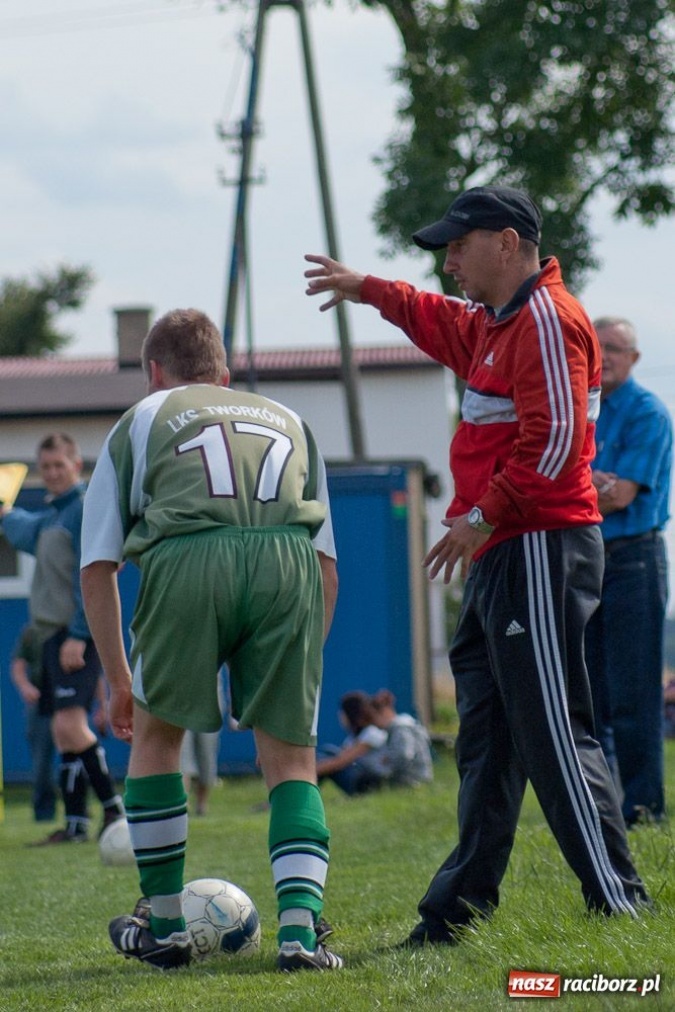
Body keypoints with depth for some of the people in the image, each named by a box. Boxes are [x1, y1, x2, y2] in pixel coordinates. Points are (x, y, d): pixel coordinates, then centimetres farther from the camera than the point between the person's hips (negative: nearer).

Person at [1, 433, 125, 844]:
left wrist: (78, 635, -20)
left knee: (71, 725, -18)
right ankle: (76, 823, 9)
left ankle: (113, 807, -12)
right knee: (65, 733, 7)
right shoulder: (52, 514, 18)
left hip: (78, 633, -9)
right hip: (54, 633, 9)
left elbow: (90, 577, -16)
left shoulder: (87, 509, -10)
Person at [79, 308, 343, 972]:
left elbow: (97, 567, 23)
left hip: (188, 561, -1)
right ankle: (301, 926, -8)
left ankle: (162, 925, 24)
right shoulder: (286, 420, 34)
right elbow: (328, 565, 28)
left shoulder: (139, 421, 28)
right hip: (290, 563, 1)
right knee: (290, 757, 10)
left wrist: (119, 680, 29)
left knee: (155, 733, 20)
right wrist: (297, 669, 33)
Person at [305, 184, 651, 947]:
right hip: (499, 561, 11)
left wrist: (484, 516, -18)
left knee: (553, 735, -13)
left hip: (540, 551, -11)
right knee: (486, 739, 12)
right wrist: (370, 291, 49)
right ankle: (462, 905, 17)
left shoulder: (547, 319, -12)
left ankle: (619, 904, -13)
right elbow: (447, 325, 44)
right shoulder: (494, 322, 19)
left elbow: (554, 440, -21)